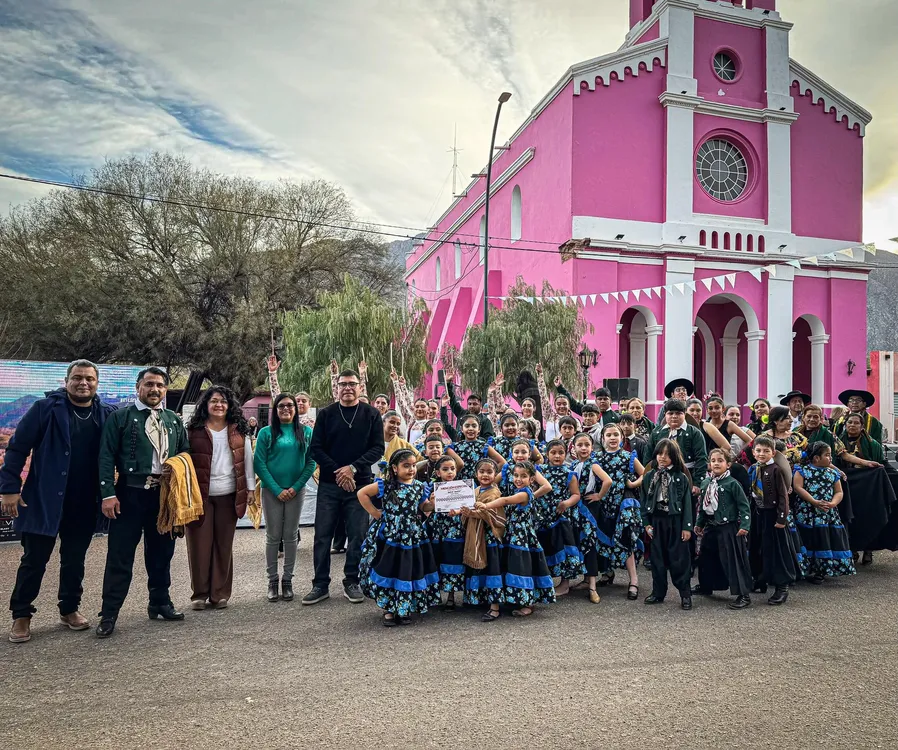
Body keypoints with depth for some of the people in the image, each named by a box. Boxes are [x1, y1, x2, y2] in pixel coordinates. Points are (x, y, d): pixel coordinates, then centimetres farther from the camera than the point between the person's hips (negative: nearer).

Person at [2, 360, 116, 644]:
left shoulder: (106, 415, 1)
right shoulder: (45, 408, -7)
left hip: (84, 504, 3)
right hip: (44, 499, -2)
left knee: (74, 559, 14)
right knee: (34, 560, 7)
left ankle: (69, 609, 29)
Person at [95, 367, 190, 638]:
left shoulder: (174, 420, 12)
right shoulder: (121, 417, 0)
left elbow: (186, 453, 17)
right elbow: (106, 456, -5)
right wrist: (108, 493, -13)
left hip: (164, 494, 4)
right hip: (130, 493, -4)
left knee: (161, 551, 13)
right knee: (120, 554, -1)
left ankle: (160, 603, 27)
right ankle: (108, 614, 8)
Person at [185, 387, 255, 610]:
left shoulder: (239, 431, 5)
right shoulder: (194, 430, 0)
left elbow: (247, 461, 5)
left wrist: (251, 489, 0)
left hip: (228, 495, 1)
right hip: (200, 494, -1)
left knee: (224, 545, 7)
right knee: (199, 544, 3)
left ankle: (220, 593, 16)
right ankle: (199, 593, 15)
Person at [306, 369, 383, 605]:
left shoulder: (371, 414, 3)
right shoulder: (326, 414, 5)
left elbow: (378, 448, -2)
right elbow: (316, 449, 1)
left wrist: (353, 468, -15)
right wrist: (338, 472, -11)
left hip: (359, 484, -1)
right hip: (329, 484, 1)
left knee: (357, 535, 3)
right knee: (323, 535, 3)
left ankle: (351, 582, 16)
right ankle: (321, 584, 13)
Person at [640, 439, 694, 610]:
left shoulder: (681, 478, -4)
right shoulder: (649, 477, 5)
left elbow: (687, 503, -4)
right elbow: (644, 501, 8)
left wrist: (687, 527, -8)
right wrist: (646, 523, 2)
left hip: (675, 521, -3)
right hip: (656, 521, 3)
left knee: (679, 558, 0)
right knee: (657, 557, 10)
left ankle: (685, 594, 10)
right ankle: (658, 592, 20)